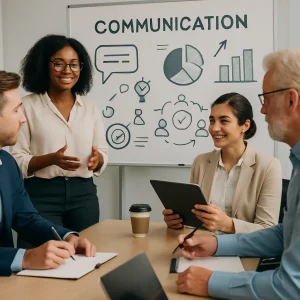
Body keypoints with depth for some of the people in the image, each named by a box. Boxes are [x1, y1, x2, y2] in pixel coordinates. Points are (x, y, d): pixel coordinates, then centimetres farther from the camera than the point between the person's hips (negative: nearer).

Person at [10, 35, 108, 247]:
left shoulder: (91, 108, 8)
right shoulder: (28, 106, -3)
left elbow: (103, 154, 10)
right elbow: (16, 160, -6)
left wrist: (97, 159, -12)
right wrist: (51, 159, -21)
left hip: (83, 193, 3)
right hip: (41, 194, -3)